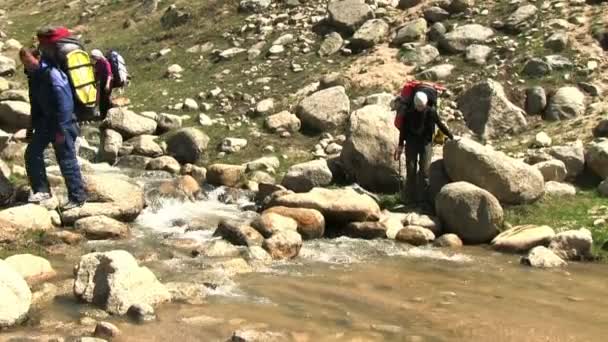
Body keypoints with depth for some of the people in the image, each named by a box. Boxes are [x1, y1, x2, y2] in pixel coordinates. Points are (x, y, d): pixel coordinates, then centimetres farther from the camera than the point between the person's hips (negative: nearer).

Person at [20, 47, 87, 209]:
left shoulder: (52, 74, -23)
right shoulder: (35, 74, 5)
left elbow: (64, 104, -24)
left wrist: (61, 130, -23)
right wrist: (33, 125, 18)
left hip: (62, 123, -9)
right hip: (45, 121, 9)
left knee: (67, 160, -3)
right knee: (32, 153, 6)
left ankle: (77, 197, 7)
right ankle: (41, 190, 15)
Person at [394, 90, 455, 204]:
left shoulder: (431, 111, -12)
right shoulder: (408, 110, -10)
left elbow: (440, 125, 1)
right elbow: (403, 128, 1)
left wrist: (452, 137, 4)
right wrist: (400, 145, 5)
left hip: (426, 142, -1)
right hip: (411, 142, 1)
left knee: (424, 170, -7)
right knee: (411, 170, -1)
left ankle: (422, 198, -1)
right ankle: (410, 198, 5)